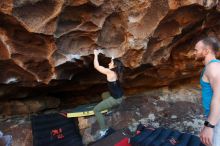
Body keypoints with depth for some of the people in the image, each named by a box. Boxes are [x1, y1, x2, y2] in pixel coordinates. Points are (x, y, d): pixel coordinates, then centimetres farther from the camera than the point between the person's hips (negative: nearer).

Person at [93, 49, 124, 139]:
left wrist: (96, 54, -9)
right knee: (104, 95, 36)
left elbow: (96, 66, -18)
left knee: (96, 109, -7)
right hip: (118, 96, 10)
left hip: (116, 99, -10)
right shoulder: (116, 72, 1)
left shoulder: (110, 72, -22)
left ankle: (104, 130, -5)